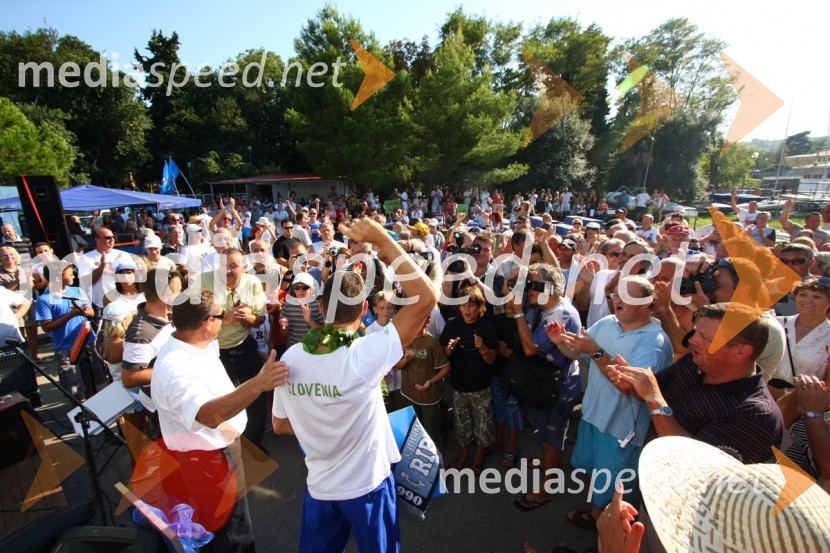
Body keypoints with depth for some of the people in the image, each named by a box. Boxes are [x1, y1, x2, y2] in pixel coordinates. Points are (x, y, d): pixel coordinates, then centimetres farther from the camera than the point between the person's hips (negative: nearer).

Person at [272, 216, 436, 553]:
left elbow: (280, 425, -2)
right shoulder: (365, 357, -34)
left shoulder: (291, 358, -18)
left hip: (319, 486, 4)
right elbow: (426, 298, -35)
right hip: (366, 486, -3)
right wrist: (383, 240, -32)